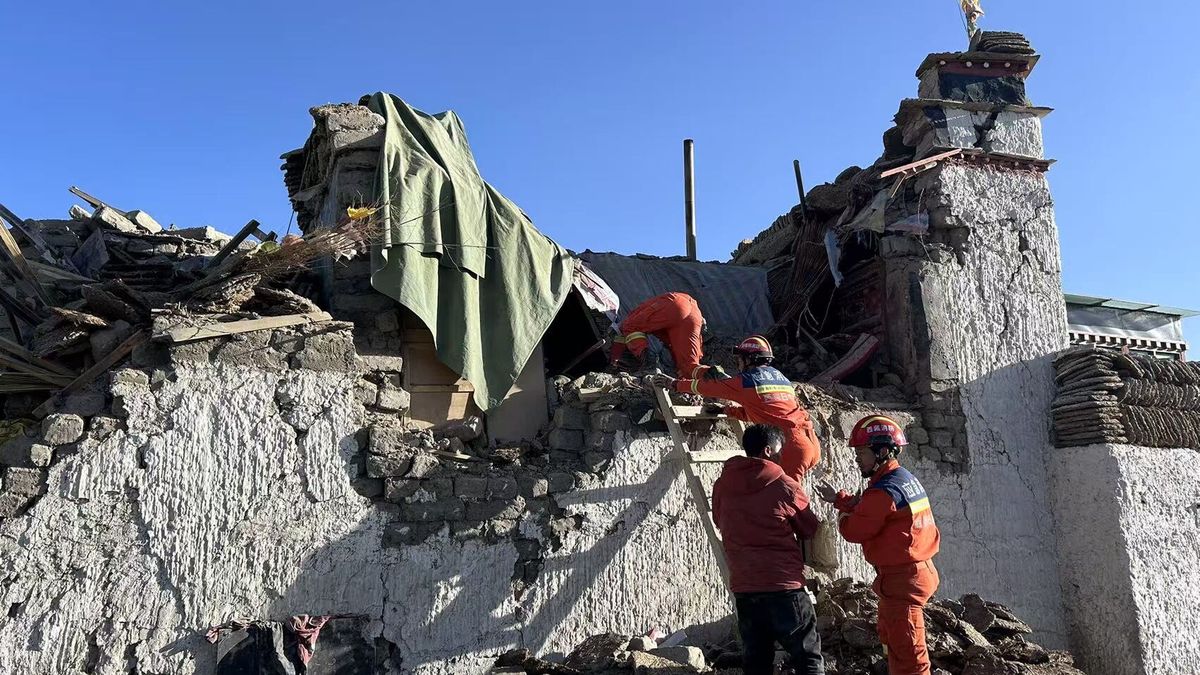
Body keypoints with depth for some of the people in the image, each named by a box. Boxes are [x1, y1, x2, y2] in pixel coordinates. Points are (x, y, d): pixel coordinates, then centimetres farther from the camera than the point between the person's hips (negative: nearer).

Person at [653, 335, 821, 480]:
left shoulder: (747, 380, 0)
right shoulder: (780, 377, 22)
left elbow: (710, 386, 9)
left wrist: (674, 384, 20)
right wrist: (725, 410, 36)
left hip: (792, 445, -8)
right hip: (811, 442, 8)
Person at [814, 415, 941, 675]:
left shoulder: (884, 491, -24)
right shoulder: (905, 478, 8)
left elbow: (855, 531, -17)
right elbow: (868, 510, 16)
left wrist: (842, 519, 2)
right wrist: (839, 499, 11)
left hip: (902, 579, -10)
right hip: (917, 569, 10)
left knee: (906, 649, -1)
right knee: (891, 637, 25)